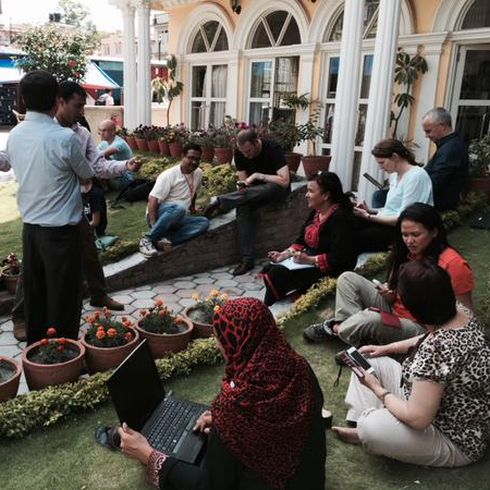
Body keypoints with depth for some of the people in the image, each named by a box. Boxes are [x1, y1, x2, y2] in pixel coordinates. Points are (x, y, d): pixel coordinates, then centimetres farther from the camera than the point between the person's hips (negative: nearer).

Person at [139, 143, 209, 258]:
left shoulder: (198, 173, 5)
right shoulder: (169, 175, -15)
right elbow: (153, 200, -21)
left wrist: (192, 206, 37)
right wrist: (153, 225, -28)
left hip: (177, 220, 6)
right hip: (159, 215, -6)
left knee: (204, 222, -21)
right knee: (178, 208, -39)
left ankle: (166, 240, -31)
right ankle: (147, 240, -28)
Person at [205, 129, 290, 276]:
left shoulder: (273, 149, -23)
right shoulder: (239, 153, -8)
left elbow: (284, 181, -29)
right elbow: (243, 180, -2)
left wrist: (258, 175, -30)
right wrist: (243, 187, -24)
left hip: (276, 188, -4)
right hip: (256, 191, 4)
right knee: (243, 207, -29)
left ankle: (219, 201, -24)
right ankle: (247, 259, -28)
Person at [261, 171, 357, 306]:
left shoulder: (340, 217, -19)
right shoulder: (316, 212, 8)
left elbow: (339, 257, -24)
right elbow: (302, 241, 12)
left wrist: (309, 259, -24)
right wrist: (284, 254, -3)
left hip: (328, 270, -9)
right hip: (308, 262, 9)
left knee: (277, 275, -21)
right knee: (268, 271, -6)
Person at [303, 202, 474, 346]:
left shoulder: (453, 264, -20)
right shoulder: (408, 253, 3)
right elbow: (396, 298, 11)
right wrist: (388, 293, -12)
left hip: (419, 328, -8)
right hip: (392, 309, 8)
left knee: (371, 319, -35)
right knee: (347, 278, -2)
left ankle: (335, 329, -6)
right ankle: (347, 323, -17)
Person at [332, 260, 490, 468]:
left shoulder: (436, 350, -39)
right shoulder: (460, 311, -12)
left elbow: (417, 419, -31)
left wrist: (378, 389, -15)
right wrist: (386, 348, 7)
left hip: (457, 439, -9)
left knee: (371, 428, -27)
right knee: (371, 363, 7)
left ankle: (364, 429, 7)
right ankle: (362, 428, 11)